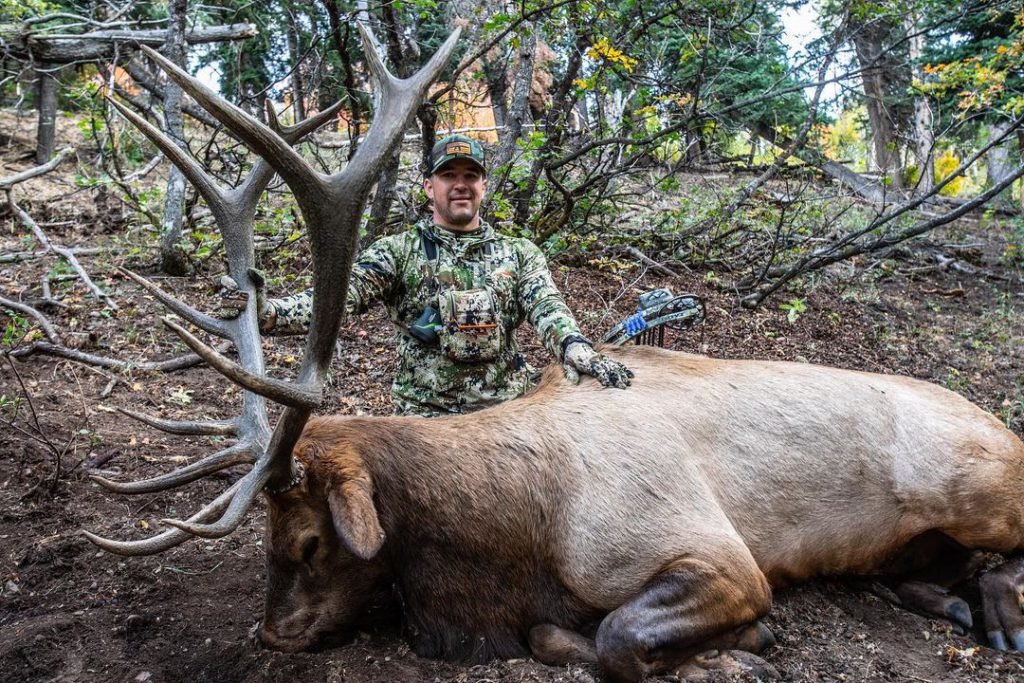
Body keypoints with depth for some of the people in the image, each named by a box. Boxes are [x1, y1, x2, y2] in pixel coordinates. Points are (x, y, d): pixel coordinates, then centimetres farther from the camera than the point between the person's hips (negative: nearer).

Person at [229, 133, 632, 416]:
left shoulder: (519, 254, 10)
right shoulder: (399, 251, 3)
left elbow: (546, 308, -5)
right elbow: (340, 295, -11)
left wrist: (576, 349, -29)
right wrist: (269, 313, -30)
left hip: (507, 413, 2)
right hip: (422, 415, -1)